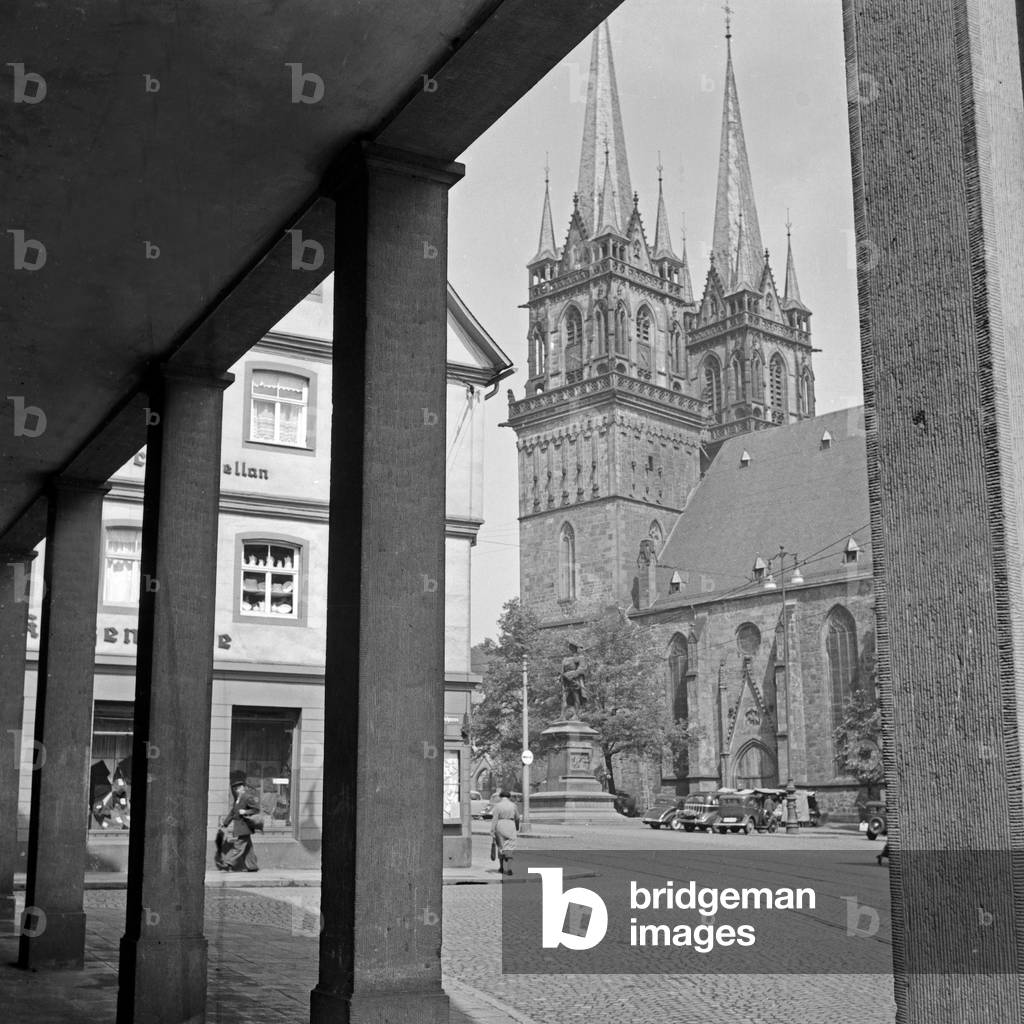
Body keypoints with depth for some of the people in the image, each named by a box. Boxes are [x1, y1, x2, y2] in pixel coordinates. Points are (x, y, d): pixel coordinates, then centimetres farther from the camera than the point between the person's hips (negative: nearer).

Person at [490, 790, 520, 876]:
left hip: (500, 827, -1)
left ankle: (501, 867, 26)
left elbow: (494, 819, -11)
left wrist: (492, 831, -11)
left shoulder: (497, 805, -5)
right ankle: (509, 869, -13)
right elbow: (517, 818, 13)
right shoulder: (513, 805, 3)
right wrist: (517, 827, 32)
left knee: (500, 846, 15)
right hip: (510, 826, 1)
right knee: (509, 848, 0)